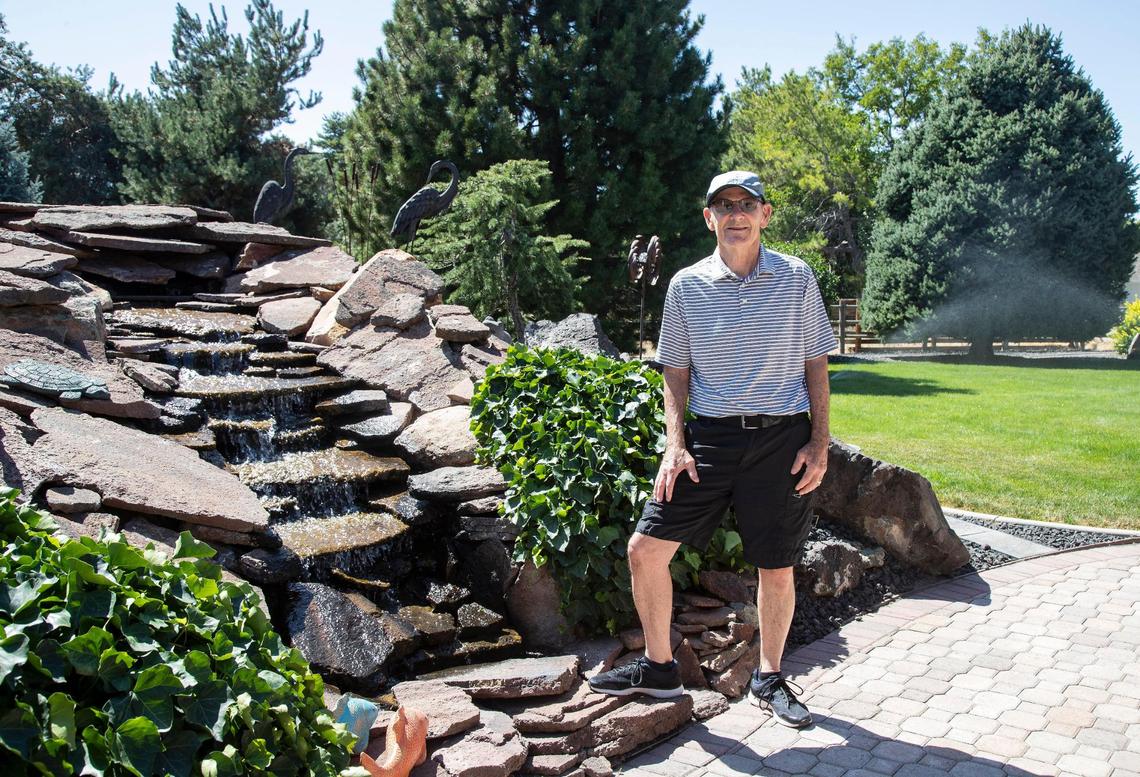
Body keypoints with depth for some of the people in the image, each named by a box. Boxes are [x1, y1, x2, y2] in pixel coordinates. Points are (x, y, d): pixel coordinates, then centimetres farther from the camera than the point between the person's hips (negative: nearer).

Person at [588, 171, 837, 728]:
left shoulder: (797, 278, 2)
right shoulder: (686, 285, 3)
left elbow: (815, 365, 7)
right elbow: (676, 373, 9)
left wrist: (819, 443, -1)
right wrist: (675, 446, -2)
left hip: (782, 437, -1)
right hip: (710, 435, 1)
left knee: (777, 569, 7)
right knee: (645, 548, -3)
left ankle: (768, 679, 31)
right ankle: (658, 669, 19)